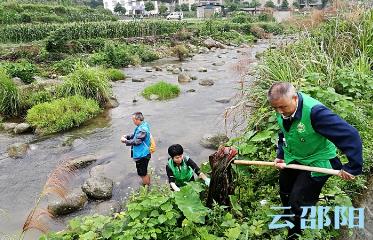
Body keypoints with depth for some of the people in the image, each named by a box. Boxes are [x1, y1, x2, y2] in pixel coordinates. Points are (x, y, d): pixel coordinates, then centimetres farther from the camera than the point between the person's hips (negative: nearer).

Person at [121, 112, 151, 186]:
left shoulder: (142, 129, -27)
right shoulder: (142, 125, 5)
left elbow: (136, 141, -26)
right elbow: (135, 135, 16)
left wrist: (125, 141, -14)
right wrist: (127, 136, 1)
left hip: (142, 155, -10)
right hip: (141, 154, 10)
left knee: (142, 174, 6)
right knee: (144, 172, 25)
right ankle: (147, 184, 40)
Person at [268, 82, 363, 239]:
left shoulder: (315, 111, -37)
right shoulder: (282, 110, -14)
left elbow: (350, 135, -35)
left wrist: (353, 167, -30)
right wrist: (280, 155, 0)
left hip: (316, 162, -7)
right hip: (291, 158, 7)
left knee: (298, 202, -3)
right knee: (285, 192, 23)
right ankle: (288, 218, 53)